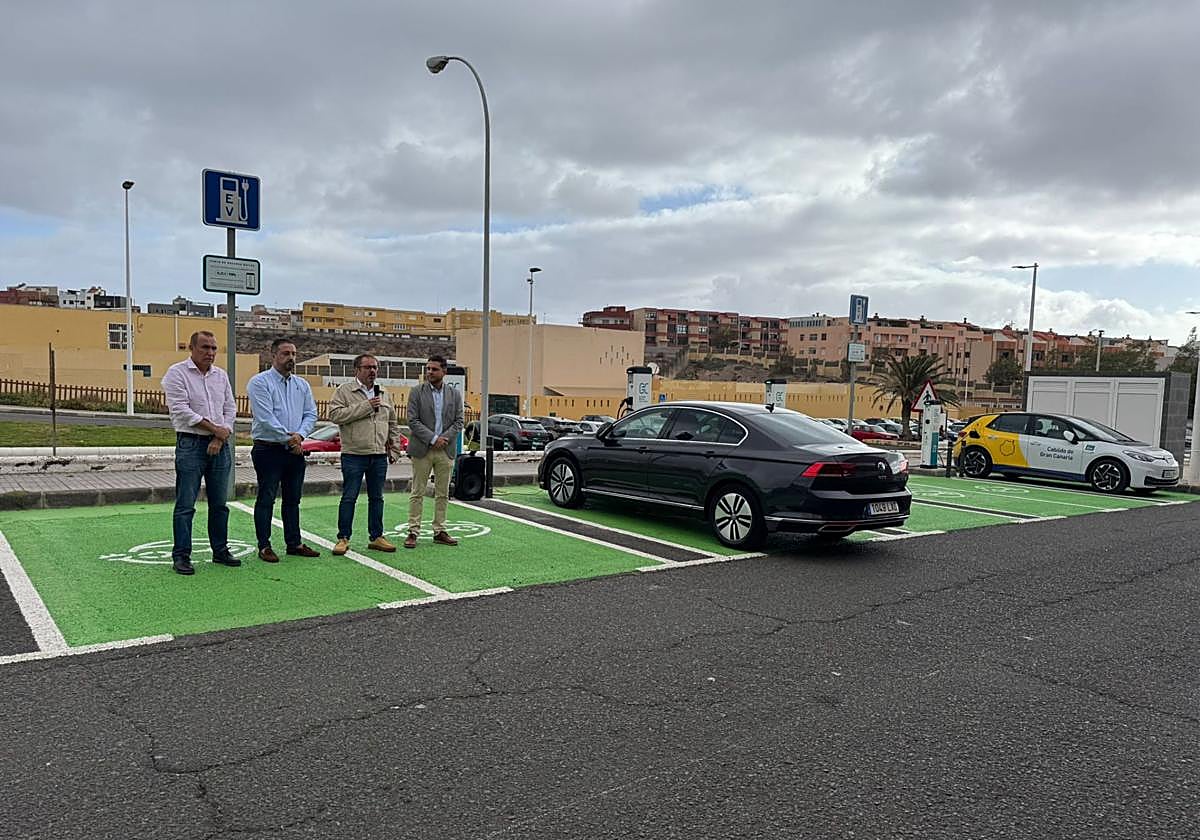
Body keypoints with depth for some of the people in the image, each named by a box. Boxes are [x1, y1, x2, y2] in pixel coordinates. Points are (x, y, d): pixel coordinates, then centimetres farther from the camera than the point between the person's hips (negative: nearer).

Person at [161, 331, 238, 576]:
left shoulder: (221, 376, 13)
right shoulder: (177, 373, -4)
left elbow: (230, 409, 11)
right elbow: (180, 410, -12)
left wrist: (220, 438, -3)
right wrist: (214, 428, -11)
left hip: (220, 445, 5)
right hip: (191, 444, -5)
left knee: (219, 503, 11)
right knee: (185, 504, -3)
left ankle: (220, 551, 21)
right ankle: (181, 556, 4)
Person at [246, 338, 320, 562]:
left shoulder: (302, 385, 13)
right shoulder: (260, 382, -6)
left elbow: (311, 414, 7)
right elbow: (265, 417, -15)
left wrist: (299, 435, -11)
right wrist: (288, 439, -13)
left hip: (296, 451, 6)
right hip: (269, 449, -6)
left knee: (293, 499, 12)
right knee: (266, 499, -1)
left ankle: (294, 543, 19)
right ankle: (264, 546, 6)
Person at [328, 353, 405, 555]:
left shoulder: (383, 395, 15)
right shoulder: (344, 391, -1)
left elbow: (393, 424, 20)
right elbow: (335, 414, -16)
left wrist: (394, 449, 14)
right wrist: (365, 406, -17)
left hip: (379, 455, 5)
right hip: (354, 455, -5)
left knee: (376, 497, 10)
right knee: (349, 497, -1)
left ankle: (376, 537, 18)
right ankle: (343, 538, 8)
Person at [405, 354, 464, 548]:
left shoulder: (454, 394, 8)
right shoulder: (416, 392, 0)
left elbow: (458, 421, 5)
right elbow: (412, 421, -7)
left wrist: (444, 438, -11)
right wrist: (433, 439, -15)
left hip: (445, 451, 3)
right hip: (422, 450, -3)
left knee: (442, 494, 7)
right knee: (417, 493, 1)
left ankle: (439, 531, 15)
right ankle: (413, 531, 5)